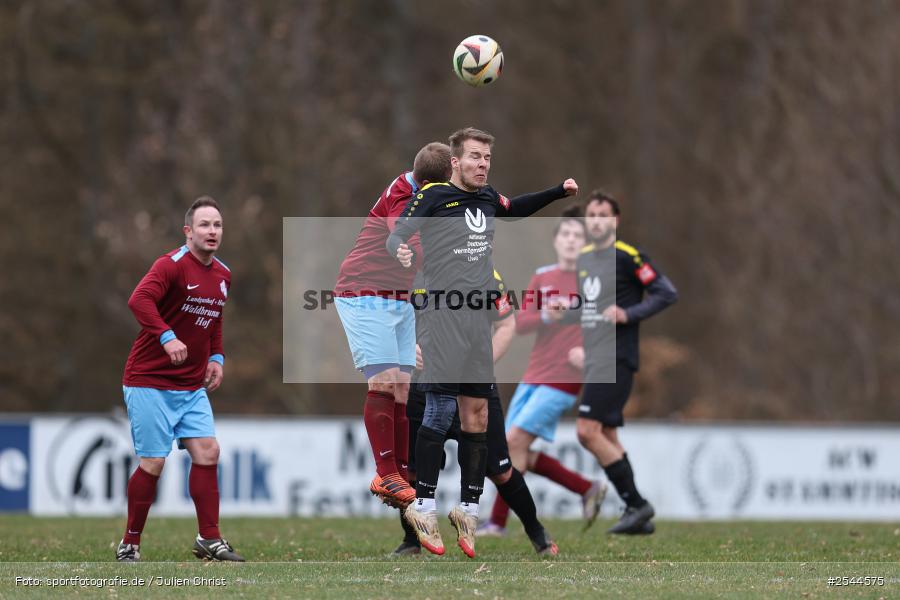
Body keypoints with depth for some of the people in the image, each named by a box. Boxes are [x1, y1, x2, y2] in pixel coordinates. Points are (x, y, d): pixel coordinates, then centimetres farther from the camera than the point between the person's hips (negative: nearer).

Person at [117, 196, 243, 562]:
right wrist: (167, 337, -43)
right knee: (153, 463, -7)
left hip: (192, 386, 7)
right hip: (150, 381, -7)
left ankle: (209, 539, 3)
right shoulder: (172, 265, -15)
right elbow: (139, 300, -32)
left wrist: (216, 357, 13)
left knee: (207, 452, -5)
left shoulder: (223, 275, 10)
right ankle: (130, 544, 8)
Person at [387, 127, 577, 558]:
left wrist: (559, 193, 29)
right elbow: (397, 235, -11)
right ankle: (423, 506, -6)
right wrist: (400, 251, -34)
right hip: (444, 314, -7)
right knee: (441, 409, -13)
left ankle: (468, 507, 15)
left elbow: (514, 209, 36)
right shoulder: (432, 197, -6)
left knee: (477, 413, 7)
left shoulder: (488, 198, 14)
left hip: (480, 317, 7)